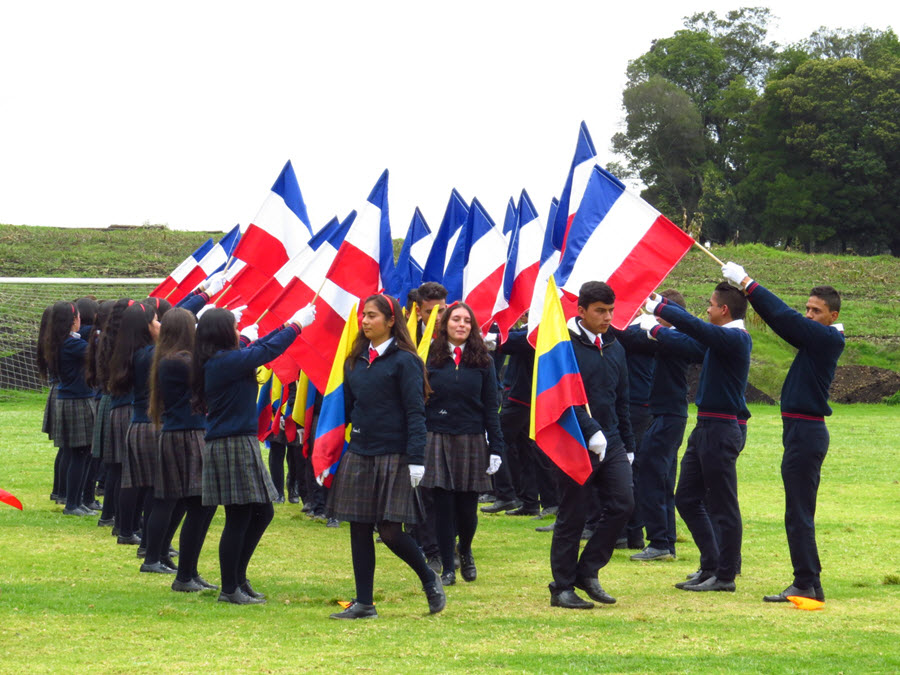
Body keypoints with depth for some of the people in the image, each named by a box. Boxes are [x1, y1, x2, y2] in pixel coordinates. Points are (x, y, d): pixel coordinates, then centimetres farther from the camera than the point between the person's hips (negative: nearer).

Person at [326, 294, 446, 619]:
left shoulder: (404, 361, -6)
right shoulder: (355, 361, 12)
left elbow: (415, 413, -9)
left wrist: (416, 459, -16)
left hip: (393, 458, -6)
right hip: (358, 455, 6)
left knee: (390, 531, -7)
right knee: (359, 529, 5)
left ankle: (430, 580, 18)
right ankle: (364, 603, 12)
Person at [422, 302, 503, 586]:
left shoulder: (482, 360, 5)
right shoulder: (431, 358, 2)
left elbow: (490, 407, 6)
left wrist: (496, 448, 1)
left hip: (472, 442, 1)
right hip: (437, 440, -1)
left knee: (467, 507, 3)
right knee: (444, 506, -1)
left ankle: (465, 551, 32)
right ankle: (447, 568, 9)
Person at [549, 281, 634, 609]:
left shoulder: (614, 346, 13)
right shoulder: (566, 346, -10)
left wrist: (628, 445, 19)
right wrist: (592, 431, -27)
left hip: (611, 442, 6)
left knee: (622, 505, -3)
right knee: (572, 517, -1)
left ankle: (587, 572, 11)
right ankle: (562, 588, 9)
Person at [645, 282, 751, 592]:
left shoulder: (734, 338, -16)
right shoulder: (726, 335, 12)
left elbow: (693, 326, -27)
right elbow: (696, 325, 29)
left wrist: (658, 308, -15)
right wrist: (662, 302, 29)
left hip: (720, 430, -10)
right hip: (705, 428, 10)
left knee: (723, 507, -3)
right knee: (687, 498, 14)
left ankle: (725, 575, 4)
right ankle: (710, 567, 19)